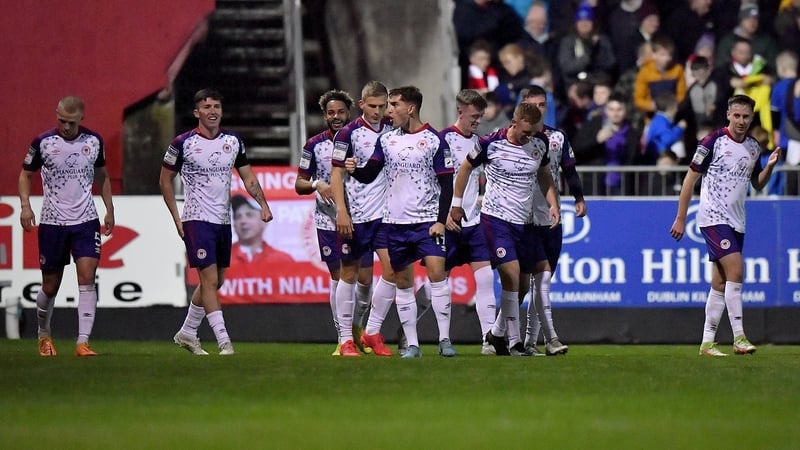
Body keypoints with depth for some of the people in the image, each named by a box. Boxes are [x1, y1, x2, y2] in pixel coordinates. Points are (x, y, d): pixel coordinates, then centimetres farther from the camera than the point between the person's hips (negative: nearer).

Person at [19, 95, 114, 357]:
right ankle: (44, 334, 31)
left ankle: (83, 342, -15)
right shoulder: (43, 142, -5)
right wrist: (25, 205, -9)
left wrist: (109, 209, 15)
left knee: (87, 279, -14)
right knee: (50, 286, 5)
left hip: (86, 220, 1)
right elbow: (26, 174, 5)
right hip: (52, 222, -1)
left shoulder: (94, 141, 2)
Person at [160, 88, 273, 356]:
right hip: (196, 220, -6)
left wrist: (263, 204, -3)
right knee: (209, 279, -12)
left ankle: (187, 333, 27)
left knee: (216, 281, 11)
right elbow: (165, 180, 2)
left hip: (223, 220, 6)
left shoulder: (233, 141, 6)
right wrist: (176, 219, -3)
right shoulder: (183, 143, -7)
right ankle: (223, 341, -15)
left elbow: (248, 177, 12)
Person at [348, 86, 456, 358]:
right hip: (395, 222, 4)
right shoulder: (386, 140, 9)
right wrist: (354, 170, -14)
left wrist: (441, 220, -10)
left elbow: (447, 184, -3)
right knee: (403, 282, 4)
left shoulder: (434, 140, -3)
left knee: (437, 273, -15)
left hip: (428, 220, -4)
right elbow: (369, 175, 9)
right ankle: (412, 344, 8)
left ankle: (444, 339, -10)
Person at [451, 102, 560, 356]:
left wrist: (553, 204, 3)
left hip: (525, 221, 6)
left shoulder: (540, 143, 0)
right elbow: (466, 168, 3)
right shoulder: (491, 144, -13)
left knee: (524, 285, 8)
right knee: (511, 276, -18)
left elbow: (544, 175, 17)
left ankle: (496, 333, 27)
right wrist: (457, 204, 8)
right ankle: (514, 342, -13)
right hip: (496, 218, -6)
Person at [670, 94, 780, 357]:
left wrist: (769, 167, -2)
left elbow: (758, 185, 19)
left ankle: (707, 342, 13)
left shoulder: (753, 147, 9)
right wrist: (680, 218, -6)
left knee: (720, 282, 8)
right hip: (713, 217, -7)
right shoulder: (713, 142, -9)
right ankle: (739, 338, -21)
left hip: (736, 222, 7)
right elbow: (690, 178, -5)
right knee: (736, 269, -20)